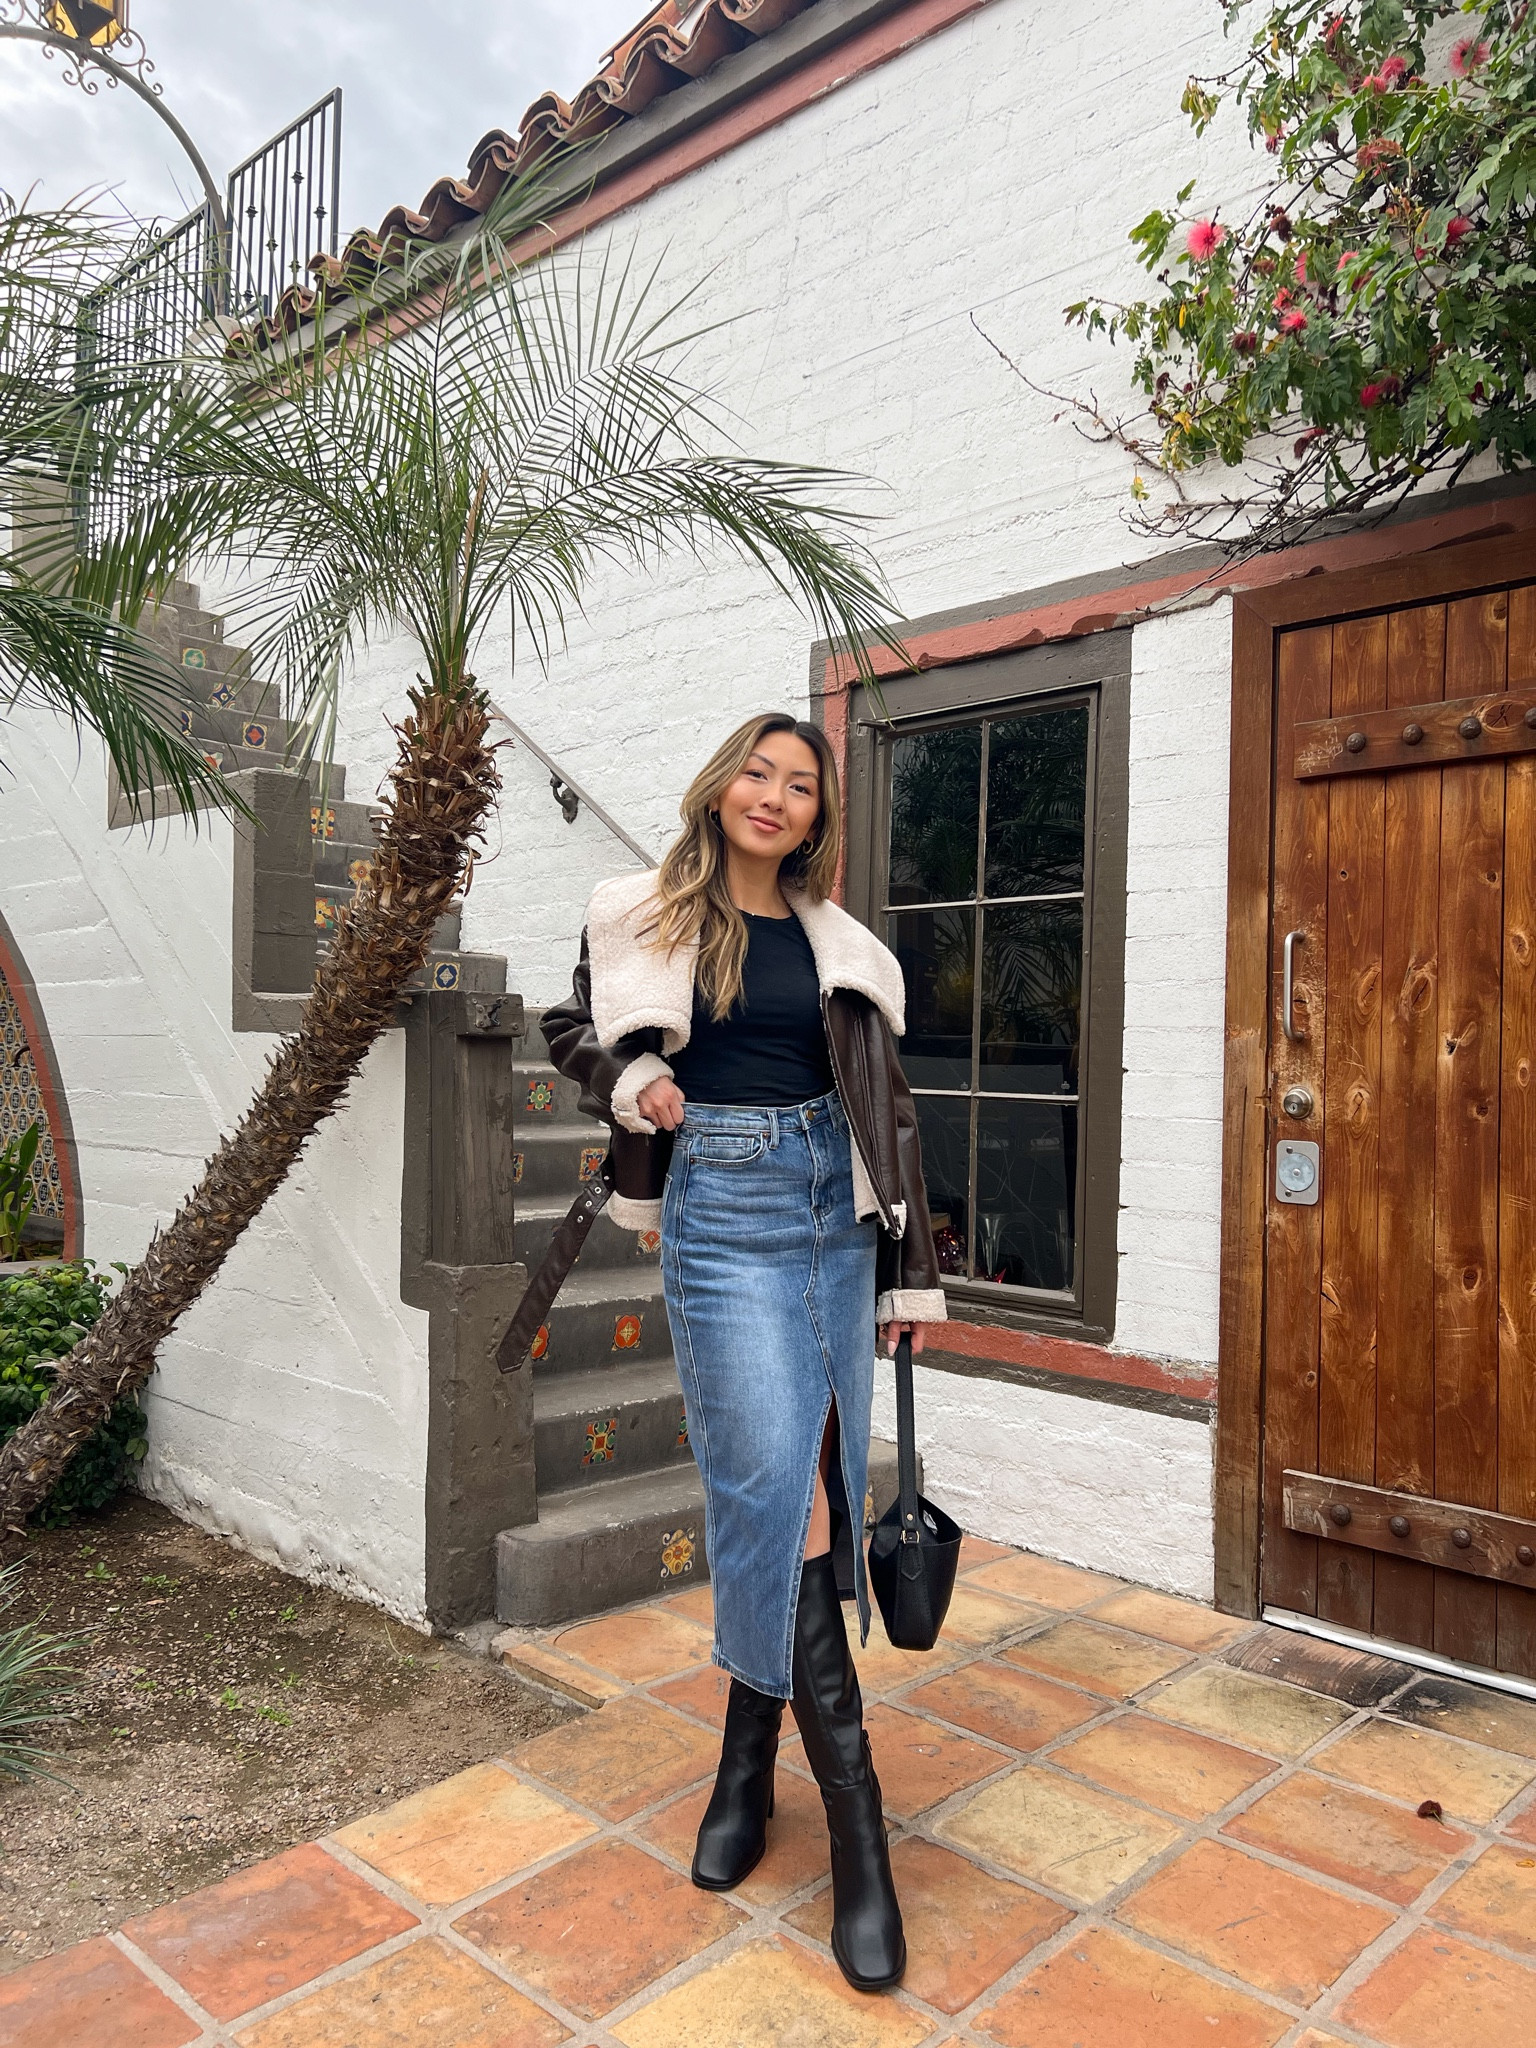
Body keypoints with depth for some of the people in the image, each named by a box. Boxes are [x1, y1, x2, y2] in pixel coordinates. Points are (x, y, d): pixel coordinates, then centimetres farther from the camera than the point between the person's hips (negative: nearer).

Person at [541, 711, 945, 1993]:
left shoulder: (838, 946, 10)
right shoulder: (646, 922, 3)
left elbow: (885, 1106, 10)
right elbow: (574, 1033, 16)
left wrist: (913, 1267, 7)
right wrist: (634, 1085, -7)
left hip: (834, 1210, 4)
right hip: (723, 1209, -3)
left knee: (773, 1494, 8)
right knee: (782, 1489, -11)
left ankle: (749, 1760, 28)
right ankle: (856, 1825, 0)